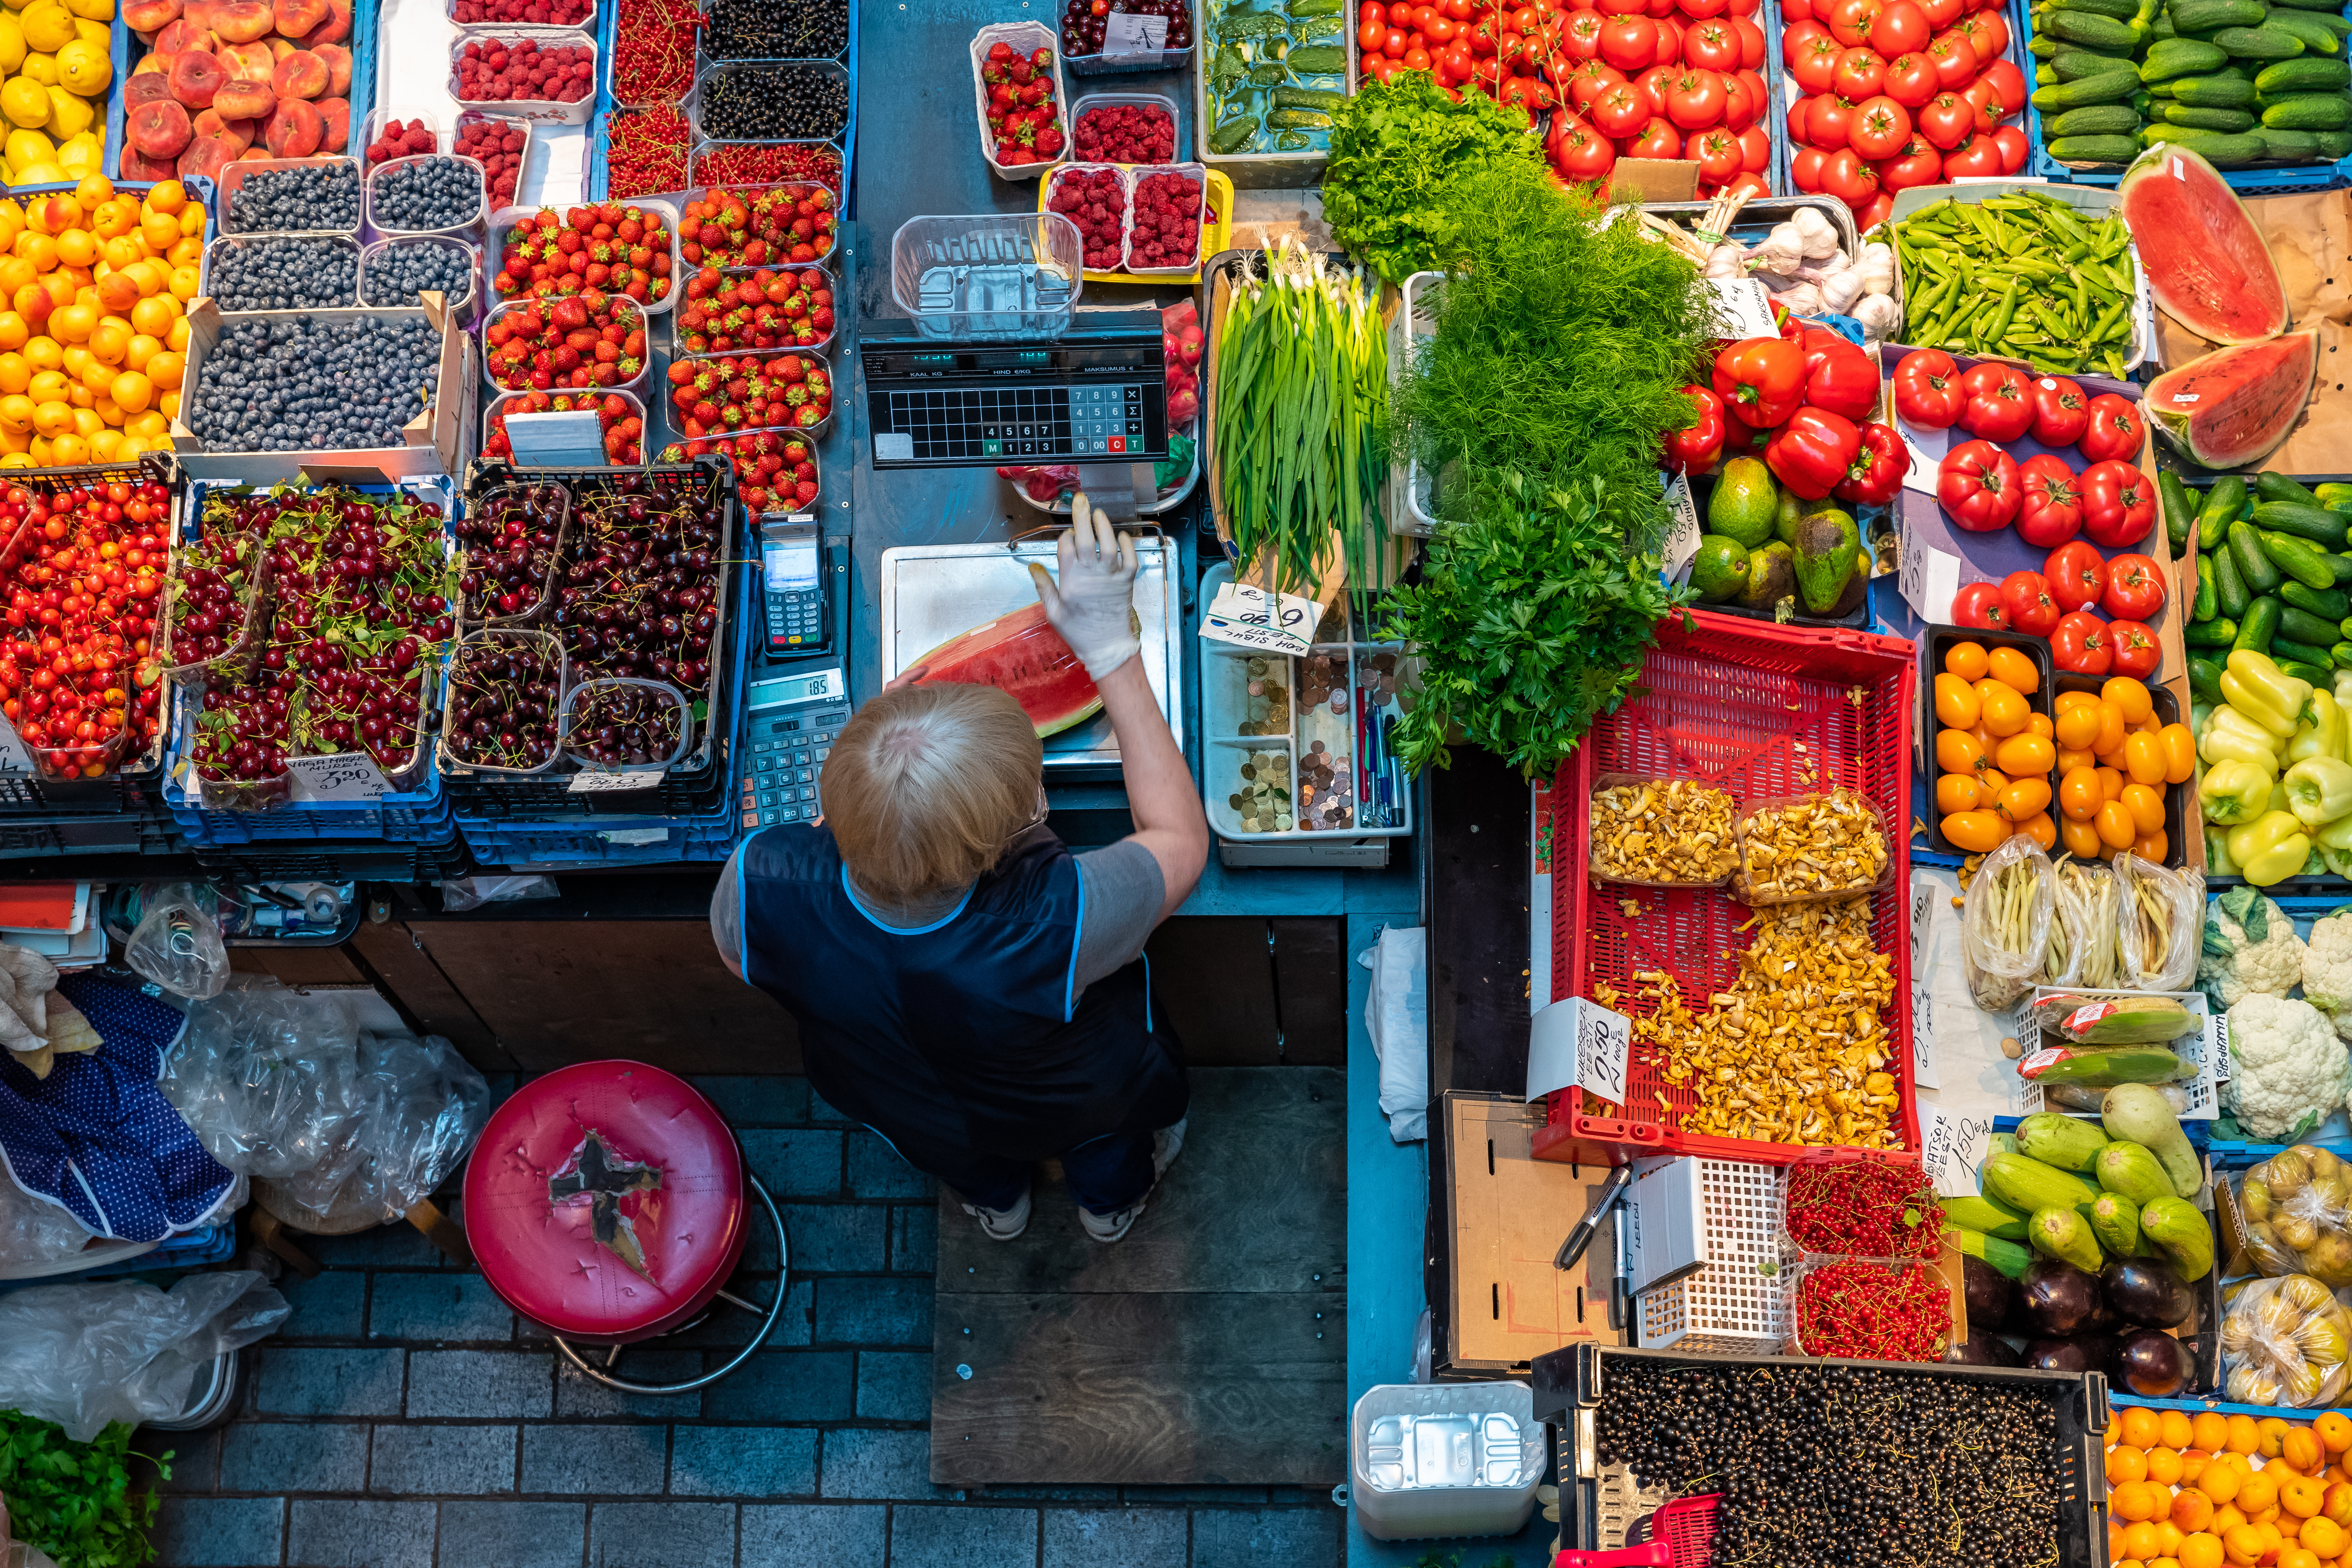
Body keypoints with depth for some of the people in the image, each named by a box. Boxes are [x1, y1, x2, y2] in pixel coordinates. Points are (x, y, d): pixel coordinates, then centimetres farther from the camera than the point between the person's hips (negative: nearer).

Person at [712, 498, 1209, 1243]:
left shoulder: (762, 882, -40)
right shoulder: (1055, 928, -47)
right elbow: (1182, 837, -25)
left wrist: (865, 757, -15)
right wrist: (1111, 648, -23)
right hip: (1073, 1112, -1)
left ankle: (989, 1196, 64)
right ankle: (1113, 1189, 60)